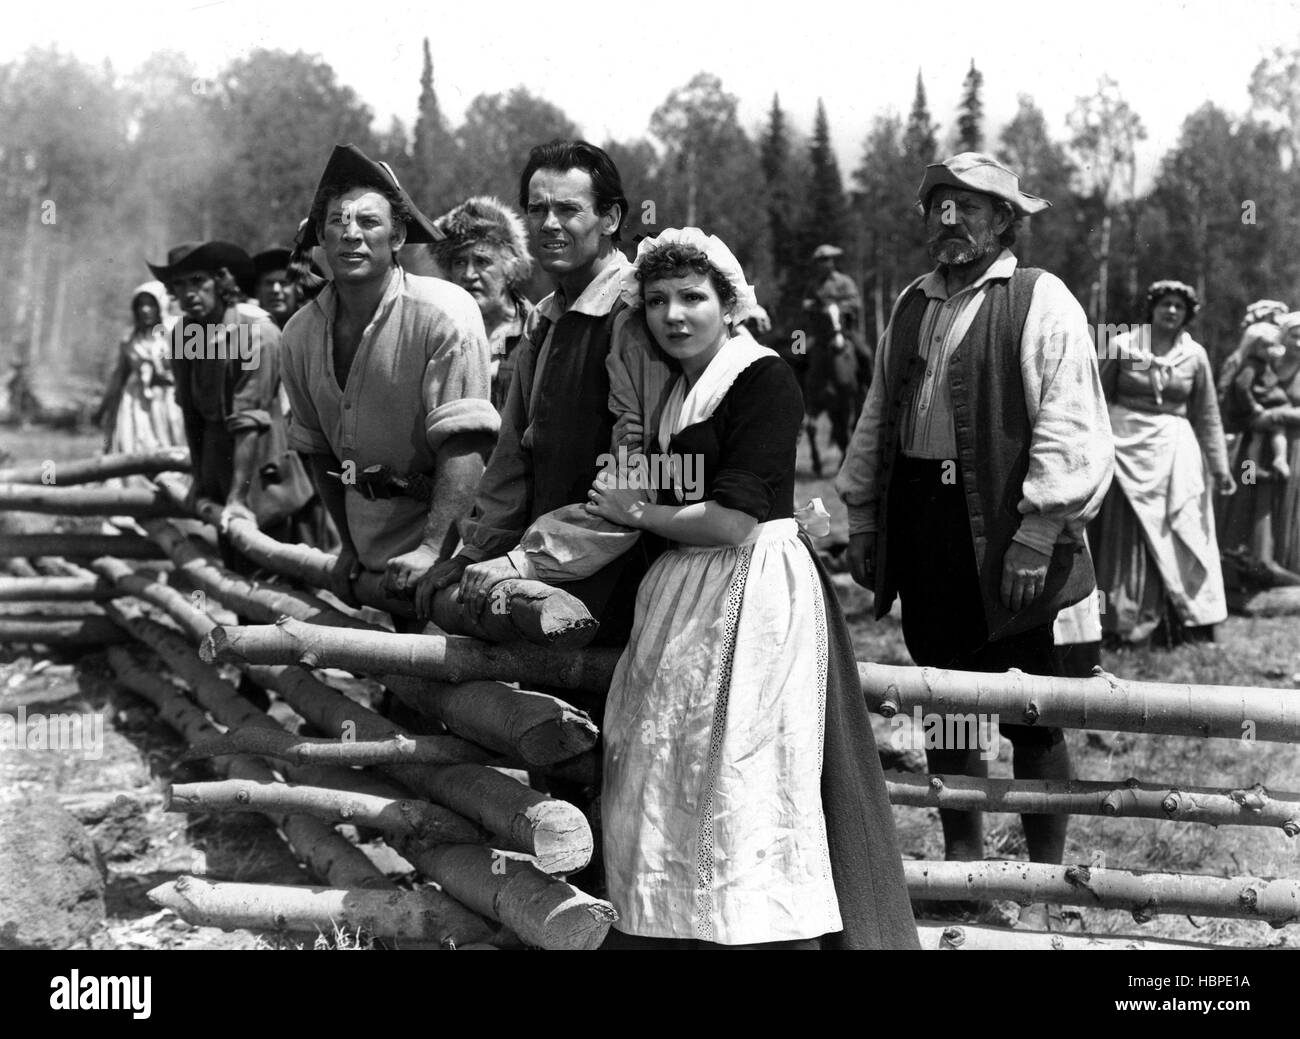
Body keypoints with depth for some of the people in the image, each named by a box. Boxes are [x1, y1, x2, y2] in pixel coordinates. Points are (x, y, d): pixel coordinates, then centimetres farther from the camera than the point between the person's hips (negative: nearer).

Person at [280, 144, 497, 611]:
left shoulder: (446, 314, -17)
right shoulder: (300, 333, 2)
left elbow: (464, 442, -23)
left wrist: (430, 548, -30)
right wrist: (349, 543, 13)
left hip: (442, 523, -5)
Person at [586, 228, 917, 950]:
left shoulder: (764, 378, -11)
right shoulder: (676, 390, 14)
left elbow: (733, 520, -18)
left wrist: (638, 513, -7)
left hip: (753, 588, -9)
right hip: (684, 593, 9)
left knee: (739, 792, -6)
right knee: (663, 790, 10)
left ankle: (771, 934, 4)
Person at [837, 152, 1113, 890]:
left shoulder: (1040, 301, -5)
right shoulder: (912, 307, 15)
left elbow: (1069, 427, -13)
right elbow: (879, 417, 20)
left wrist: (1037, 534, -18)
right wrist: (863, 517, 14)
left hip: (1005, 532, -6)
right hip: (925, 534, 6)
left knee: (1032, 718, 2)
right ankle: (962, 858, 28)